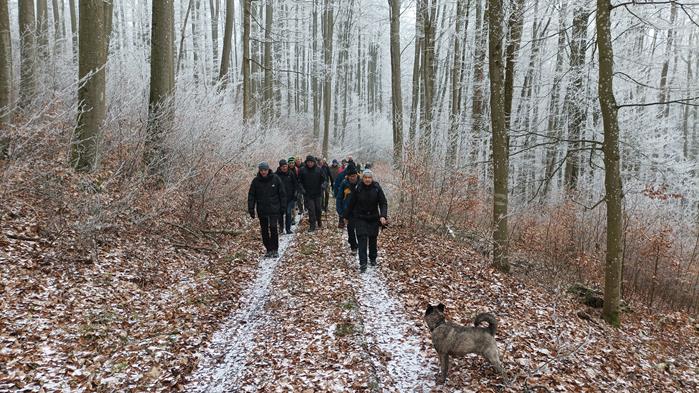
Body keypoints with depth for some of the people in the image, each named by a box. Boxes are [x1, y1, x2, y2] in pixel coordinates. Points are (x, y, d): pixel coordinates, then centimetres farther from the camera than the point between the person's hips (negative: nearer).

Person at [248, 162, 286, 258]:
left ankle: (275, 250, 0)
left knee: (273, 228, -11)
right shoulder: (256, 181, 1)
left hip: (274, 209, -2)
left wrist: (283, 207, 0)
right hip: (261, 210, 3)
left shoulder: (275, 179, -3)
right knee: (264, 230, 6)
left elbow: (282, 194, 2)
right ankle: (269, 250, 17)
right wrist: (251, 209, -1)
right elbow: (251, 196, 5)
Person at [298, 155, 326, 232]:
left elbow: (323, 179, 6)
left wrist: (323, 185, -14)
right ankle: (312, 225, 3)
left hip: (317, 193, 2)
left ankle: (319, 222, 35)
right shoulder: (303, 170, -4)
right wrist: (302, 189, -12)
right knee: (311, 209, -5)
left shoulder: (318, 170, -2)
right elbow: (299, 181, 2)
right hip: (308, 194, -2)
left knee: (318, 208, 13)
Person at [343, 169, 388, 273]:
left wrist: (383, 216, -23)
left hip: (373, 218, 1)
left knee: (373, 239, 11)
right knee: (362, 239, -9)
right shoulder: (357, 189, -9)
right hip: (360, 218, -1)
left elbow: (383, 203, -8)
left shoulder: (377, 188, -9)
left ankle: (373, 259, 32)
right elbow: (351, 204, 1)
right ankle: (363, 263, -8)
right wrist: (346, 217, 8)